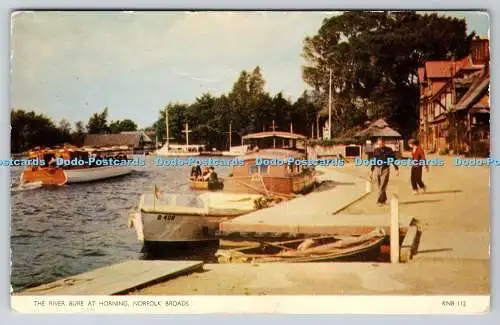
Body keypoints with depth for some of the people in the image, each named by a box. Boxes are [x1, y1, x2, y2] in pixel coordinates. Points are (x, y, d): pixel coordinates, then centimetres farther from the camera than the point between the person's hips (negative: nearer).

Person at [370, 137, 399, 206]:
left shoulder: (389, 150, 0)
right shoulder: (376, 150, 6)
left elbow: (393, 160, 5)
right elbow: (373, 161, 13)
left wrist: (397, 169, 1)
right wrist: (371, 171, 12)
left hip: (385, 170, -3)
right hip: (377, 169, 3)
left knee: (382, 187, -10)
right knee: (379, 187, 7)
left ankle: (379, 201, -8)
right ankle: (384, 199, 23)